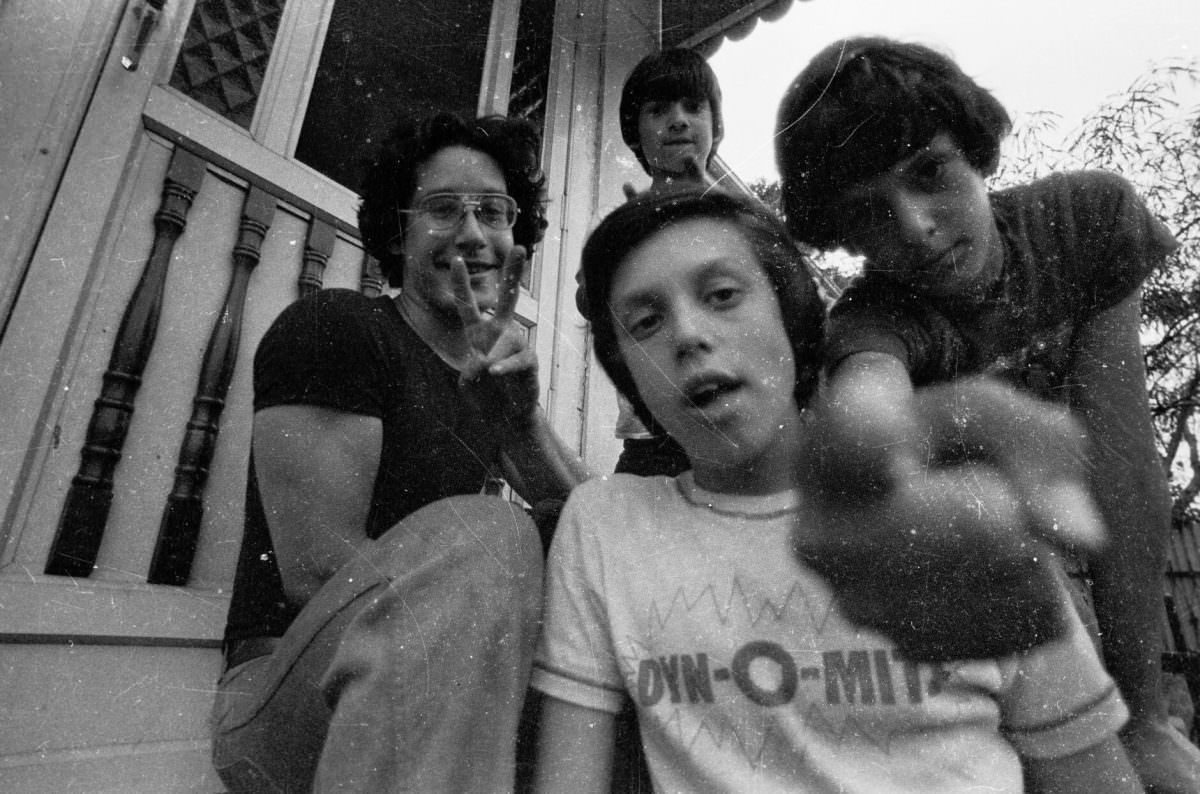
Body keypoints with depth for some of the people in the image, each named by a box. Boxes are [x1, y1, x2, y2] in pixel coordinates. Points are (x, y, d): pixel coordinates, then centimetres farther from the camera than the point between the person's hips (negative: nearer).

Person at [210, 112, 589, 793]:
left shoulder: (491, 380, 10)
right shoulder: (335, 325, -9)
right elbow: (319, 570, -20)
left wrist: (522, 425, -19)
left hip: (436, 686, 7)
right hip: (280, 692, -6)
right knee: (481, 531, -32)